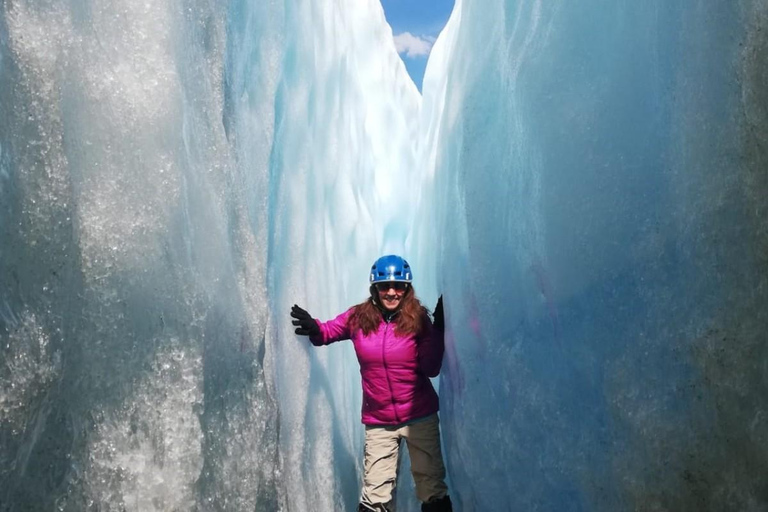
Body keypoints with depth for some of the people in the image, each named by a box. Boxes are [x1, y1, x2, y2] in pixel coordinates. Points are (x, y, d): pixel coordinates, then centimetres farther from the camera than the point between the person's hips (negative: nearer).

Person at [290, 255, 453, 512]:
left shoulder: (417, 319, -8)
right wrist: (314, 328, -12)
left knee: (433, 491, 10)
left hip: (420, 417, -1)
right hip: (379, 421, 1)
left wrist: (438, 330, -21)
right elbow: (329, 331, 10)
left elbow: (431, 369, -12)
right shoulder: (358, 318, -5)